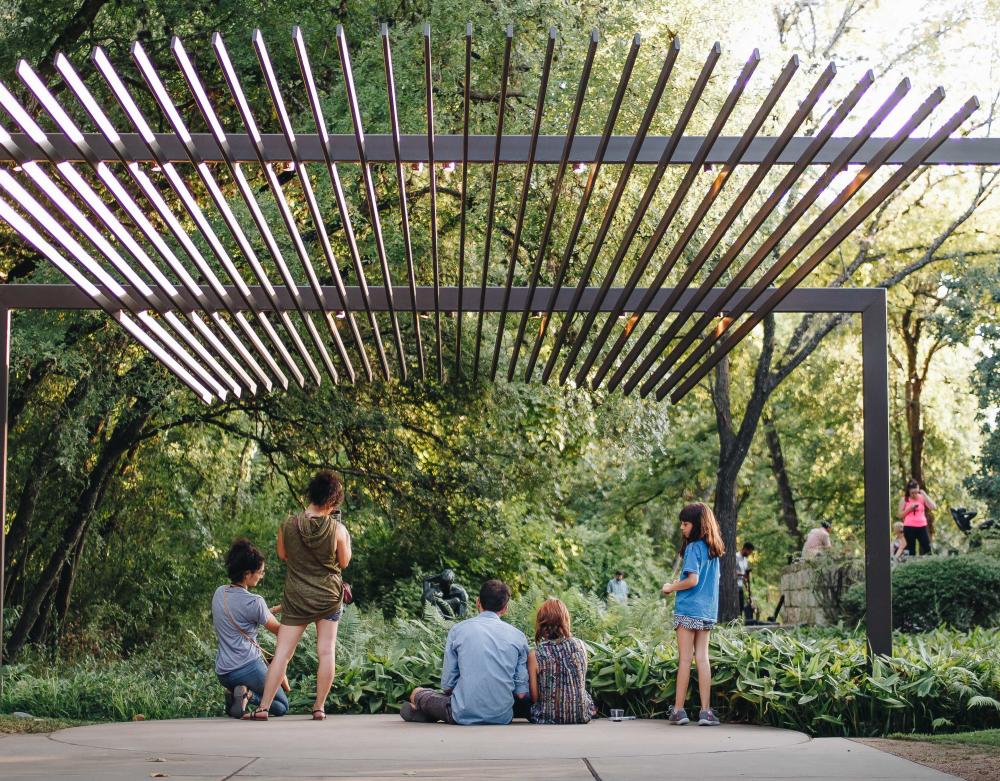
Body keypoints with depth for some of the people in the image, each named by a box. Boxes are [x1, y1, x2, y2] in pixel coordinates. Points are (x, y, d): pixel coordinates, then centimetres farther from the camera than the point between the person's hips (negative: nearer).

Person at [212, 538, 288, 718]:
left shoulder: (219, 593, 6)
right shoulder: (254, 602, -16)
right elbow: (278, 629, -1)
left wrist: (280, 607, 18)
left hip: (223, 674, 7)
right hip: (249, 668, -7)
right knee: (282, 706, 12)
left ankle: (235, 693, 2)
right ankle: (248, 695, -14)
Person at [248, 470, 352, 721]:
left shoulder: (288, 525, -9)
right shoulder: (337, 529, -13)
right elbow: (344, 562, 1)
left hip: (296, 597, 1)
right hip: (329, 597, -1)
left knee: (282, 653, 1)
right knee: (326, 651, 9)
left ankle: (263, 708, -3)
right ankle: (319, 707, 10)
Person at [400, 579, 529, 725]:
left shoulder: (458, 629, 1)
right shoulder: (518, 636, 3)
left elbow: (447, 685, 2)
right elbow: (521, 693, 0)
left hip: (465, 716, -1)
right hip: (503, 717, 1)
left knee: (418, 692, 21)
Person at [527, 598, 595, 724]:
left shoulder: (534, 655, -13)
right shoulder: (579, 646, -4)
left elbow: (534, 697, -8)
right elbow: (582, 684, 8)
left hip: (548, 719, -2)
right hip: (581, 717, 3)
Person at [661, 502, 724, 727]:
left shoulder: (693, 548, -12)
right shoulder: (713, 549, 12)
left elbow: (692, 580, -19)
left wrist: (671, 588, -4)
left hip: (688, 610, -7)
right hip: (707, 611, 7)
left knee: (684, 659, -3)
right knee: (702, 658, 6)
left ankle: (678, 710, 1)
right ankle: (705, 711, 2)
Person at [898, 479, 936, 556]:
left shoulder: (922, 498, 6)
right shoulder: (904, 500, 3)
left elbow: (934, 507, -6)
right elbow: (900, 515, 3)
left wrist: (924, 495, -8)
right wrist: (909, 508, -11)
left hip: (922, 526, 1)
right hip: (909, 527, -1)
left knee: (927, 548, -3)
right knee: (911, 550, 2)